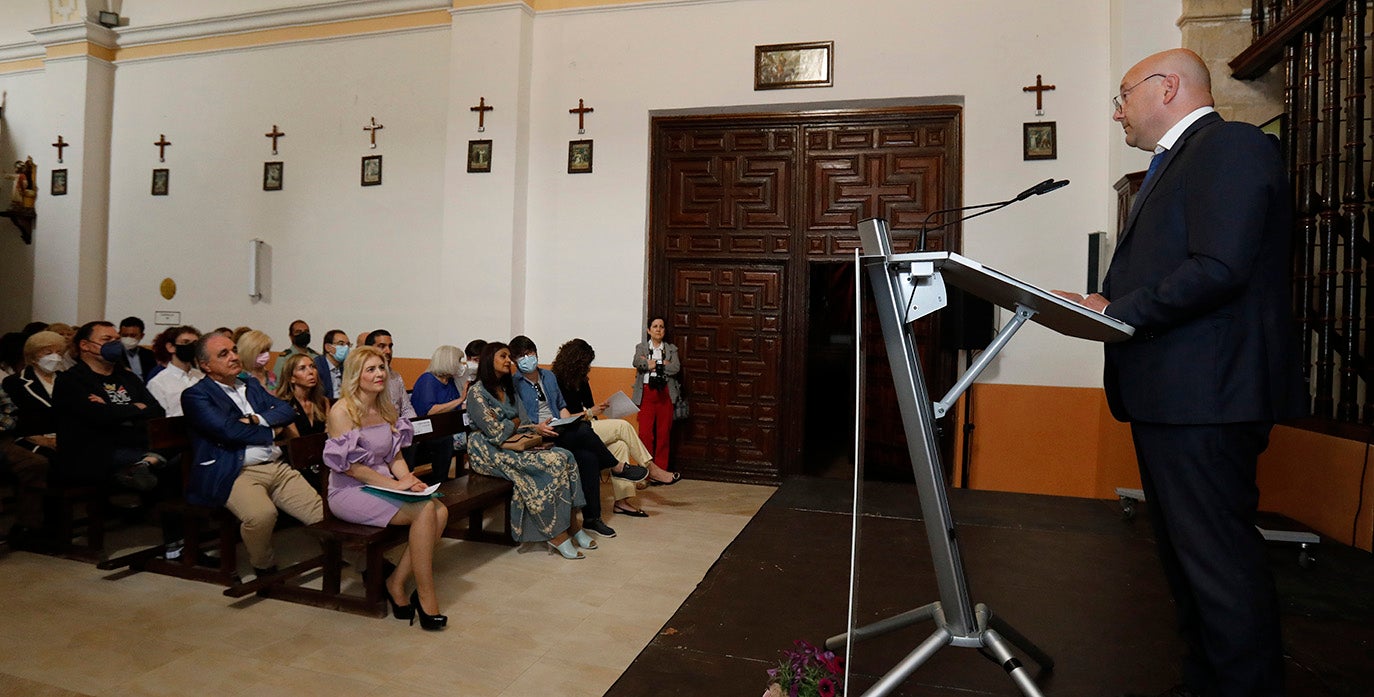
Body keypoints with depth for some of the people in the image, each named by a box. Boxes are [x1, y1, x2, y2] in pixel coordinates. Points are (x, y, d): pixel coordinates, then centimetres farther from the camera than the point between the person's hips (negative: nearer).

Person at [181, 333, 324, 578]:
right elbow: (229, 431, -12)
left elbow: (286, 410, 13)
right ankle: (265, 570, -7)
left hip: (278, 468, 6)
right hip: (236, 473, -6)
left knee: (325, 514, -11)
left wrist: (257, 419, -6)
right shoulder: (195, 395, 2)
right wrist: (271, 432, 2)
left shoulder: (252, 385, 22)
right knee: (261, 514, -34)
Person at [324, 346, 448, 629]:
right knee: (425, 510, -27)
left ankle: (396, 583, -6)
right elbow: (349, 466, -15)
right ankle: (425, 596, -16)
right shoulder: (342, 411, -11)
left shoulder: (387, 409, 11)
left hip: (383, 486, 7)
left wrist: (408, 478, -6)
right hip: (350, 492, -7)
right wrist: (395, 484, -18)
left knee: (440, 511, -19)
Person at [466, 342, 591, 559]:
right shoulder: (477, 392, -8)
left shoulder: (507, 389, 18)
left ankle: (572, 526, -15)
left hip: (513, 445, 8)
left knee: (564, 456, -17)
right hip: (489, 453, -8)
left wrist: (536, 428, -9)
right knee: (551, 463, -27)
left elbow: (524, 422, 12)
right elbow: (495, 431, -15)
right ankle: (557, 534, -19)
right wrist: (517, 423, 0)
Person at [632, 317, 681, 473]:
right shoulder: (641, 347, 12)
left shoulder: (671, 349, 13)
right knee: (645, 432, -4)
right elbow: (637, 362, -10)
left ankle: (661, 469, 9)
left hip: (665, 393, 1)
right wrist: (663, 364, -11)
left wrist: (652, 364, -8)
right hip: (646, 392, -1)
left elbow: (676, 368, -5)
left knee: (664, 432, 2)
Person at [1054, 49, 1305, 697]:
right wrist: (1105, 302, 4)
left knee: (1218, 557, -3)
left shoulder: (1231, 145, -9)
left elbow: (1219, 269, -21)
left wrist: (1116, 312, -16)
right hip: (1165, 395, 11)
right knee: (1183, 548, 18)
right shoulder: (1174, 163, 22)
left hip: (1203, 395, -11)